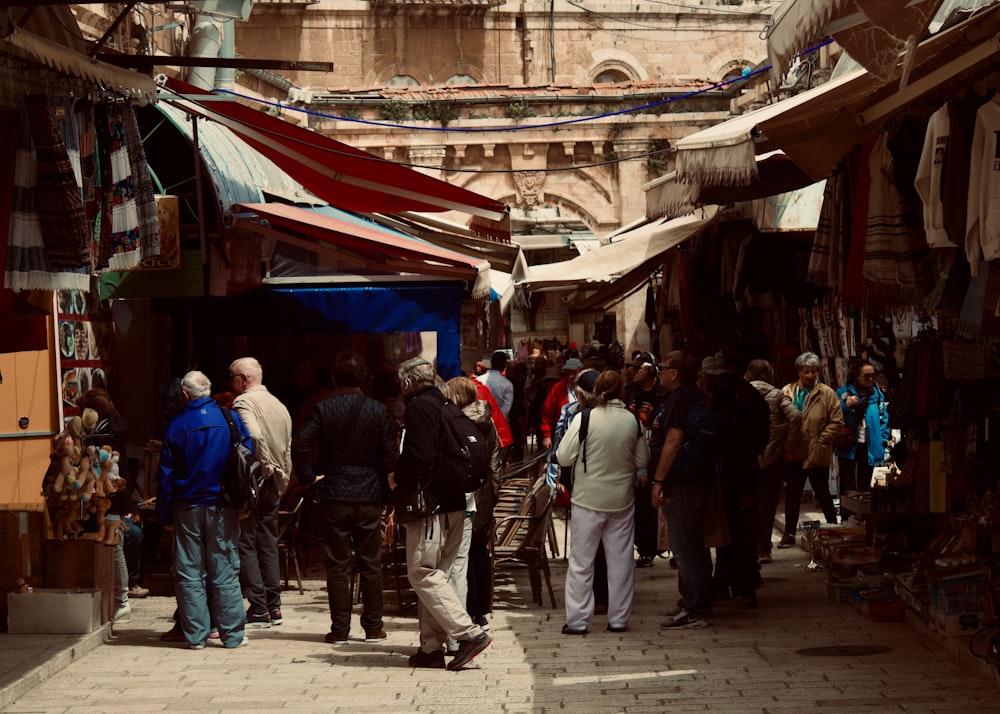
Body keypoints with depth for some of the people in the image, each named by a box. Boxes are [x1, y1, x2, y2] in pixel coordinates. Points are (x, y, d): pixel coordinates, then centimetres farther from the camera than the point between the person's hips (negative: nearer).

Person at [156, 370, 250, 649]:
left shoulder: (177, 425, -3)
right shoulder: (232, 419, -1)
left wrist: (164, 515, 5)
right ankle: (232, 634, 6)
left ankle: (195, 634, 4)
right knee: (225, 571, 5)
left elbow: (165, 475, -1)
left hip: (187, 507, -1)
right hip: (223, 508, 1)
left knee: (189, 573, 5)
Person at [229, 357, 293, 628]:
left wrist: (265, 465, -18)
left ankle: (259, 610, -6)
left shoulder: (244, 402, -10)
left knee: (245, 543, -3)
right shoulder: (279, 406, 16)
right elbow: (288, 450, 18)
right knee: (268, 542, 14)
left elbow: (254, 435, -29)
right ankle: (274, 607, 14)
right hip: (274, 484, 8)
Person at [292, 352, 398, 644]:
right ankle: (373, 626, 12)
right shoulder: (378, 410, -2)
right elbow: (390, 455, -4)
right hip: (370, 497, 1)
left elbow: (299, 445, -15)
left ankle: (340, 629, 5)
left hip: (335, 497, -1)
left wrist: (308, 478, -1)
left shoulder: (323, 409, -4)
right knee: (371, 563, 9)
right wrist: (386, 492, 8)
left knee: (338, 565, 5)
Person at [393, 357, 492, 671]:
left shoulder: (418, 408, -11)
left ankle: (469, 633, -14)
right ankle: (431, 647, 12)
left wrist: (400, 491, -10)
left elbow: (418, 458, -22)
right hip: (455, 503, 9)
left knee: (422, 573, -7)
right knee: (433, 575, 12)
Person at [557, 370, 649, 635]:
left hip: (589, 499, -3)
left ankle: (577, 620, 6)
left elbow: (563, 457, -9)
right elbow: (643, 461, 6)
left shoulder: (584, 419, -14)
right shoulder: (632, 421, -4)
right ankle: (619, 618, 16)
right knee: (621, 559, 11)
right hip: (622, 500, 3)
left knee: (581, 562, 5)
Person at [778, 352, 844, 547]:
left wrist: (821, 441, -10)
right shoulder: (787, 392, 4)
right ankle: (789, 534, 16)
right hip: (794, 453, 3)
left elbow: (837, 421, -6)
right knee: (792, 493, 9)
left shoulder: (827, 394, -4)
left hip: (817, 454, -3)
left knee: (822, 493, 7)